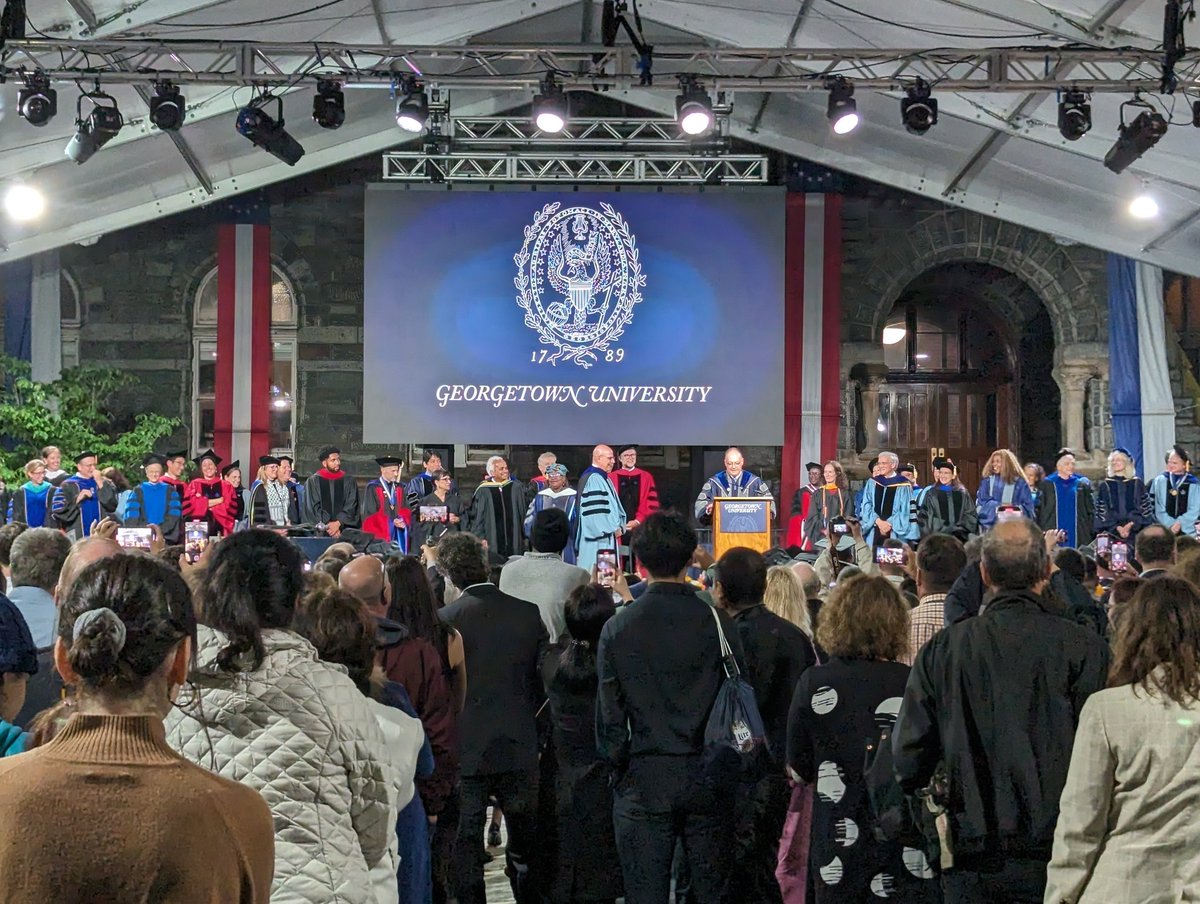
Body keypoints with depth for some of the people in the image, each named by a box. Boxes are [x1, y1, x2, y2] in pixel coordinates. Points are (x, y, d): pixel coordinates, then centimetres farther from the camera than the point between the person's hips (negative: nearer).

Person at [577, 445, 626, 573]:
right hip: (596, 539, -10)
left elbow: (614, 506, 21)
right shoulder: (592, 479, -15)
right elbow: (595, 511, -20)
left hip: (608, 538, 10)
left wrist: (619, 526, 6)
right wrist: (612, 529, -13)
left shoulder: (605, 479, 17)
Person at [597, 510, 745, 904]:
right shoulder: (717, 623, -7)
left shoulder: (617, 628, -5)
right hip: (708, 779, 0)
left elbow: (610, 716, -3)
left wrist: (621, 767, 11)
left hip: (642, 782, 0)